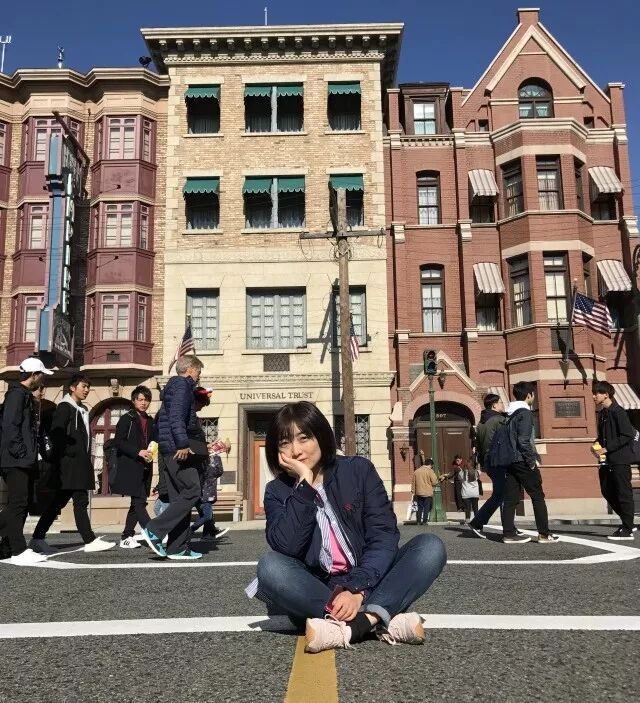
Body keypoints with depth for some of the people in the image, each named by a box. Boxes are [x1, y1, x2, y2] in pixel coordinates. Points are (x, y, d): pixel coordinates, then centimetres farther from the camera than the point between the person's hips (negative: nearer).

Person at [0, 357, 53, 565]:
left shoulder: (26, 395, 20)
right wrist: (20, 453, -20)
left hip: (25, 461, 10)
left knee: (22, 504, 10)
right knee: (18, 504, -9)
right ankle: (18, 551, -6)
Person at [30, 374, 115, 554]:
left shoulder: (83, 410, 21)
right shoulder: (65, 407, -5)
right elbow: (56, 434, -14)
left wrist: (87, 461, 14)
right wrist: (68, 454, -16)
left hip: (80, 463, 9)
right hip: (69, 464, -9)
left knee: (58, 502, 9)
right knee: (80, 501, -9)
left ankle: (38, 539, 15)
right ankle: (90, 541, -8)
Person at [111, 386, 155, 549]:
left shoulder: (150, 422, 16)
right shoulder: (126, 419, -3)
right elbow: (119, 442, -10)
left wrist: (151, 453, 4)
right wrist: (138, 452, -18)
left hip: (144, 468, 7)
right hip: (129, 467, -7)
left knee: (138, 503, 8)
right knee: (139, 502, -11)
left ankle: (126, 537, 16)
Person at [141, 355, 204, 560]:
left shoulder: (174, 385, 25)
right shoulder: (182, 385, -5)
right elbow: (176, 417, -19)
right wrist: (183, 444, -23)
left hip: (168, 450, 10)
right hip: (177, 449, -10)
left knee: (179, 497, 8)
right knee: (192, 491, -10)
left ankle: (178, 548, 9)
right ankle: (154, 530, -12)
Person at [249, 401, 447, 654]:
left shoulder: (358, 470, -1)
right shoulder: (277, 491, 1)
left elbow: (384, 536, -10)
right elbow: (287, 548, -17)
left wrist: (357, 589, -24)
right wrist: (305, 484, -19)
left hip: (369, 585, 1)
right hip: (316, 594, 0)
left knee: (430, 546, -21)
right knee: (270, 565, -29)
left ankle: (353, 624, -37)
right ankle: (380, 621, -33)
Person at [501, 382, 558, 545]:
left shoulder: (509, 414, 14)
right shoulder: (525, 413, -11)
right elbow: (524, 440, -19)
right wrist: (532, 460, -11)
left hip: (510, 461, 8)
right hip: (523, 461, -8)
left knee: (510, 498, 6)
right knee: (538, 496, 1)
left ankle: (509, 534, 6)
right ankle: (544, 534, 2)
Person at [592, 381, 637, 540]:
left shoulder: (618, 412, -12)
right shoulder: (602, 413, 14)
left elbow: (627, 436, -18)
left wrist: (607, 449, -18)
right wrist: (597, 446, 2)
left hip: (620, 459, -9)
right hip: (606, 461, 9)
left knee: (623, 494, -2)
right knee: (607, 492, 10)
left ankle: (627, 530, 5)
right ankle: (627, 523, 24)